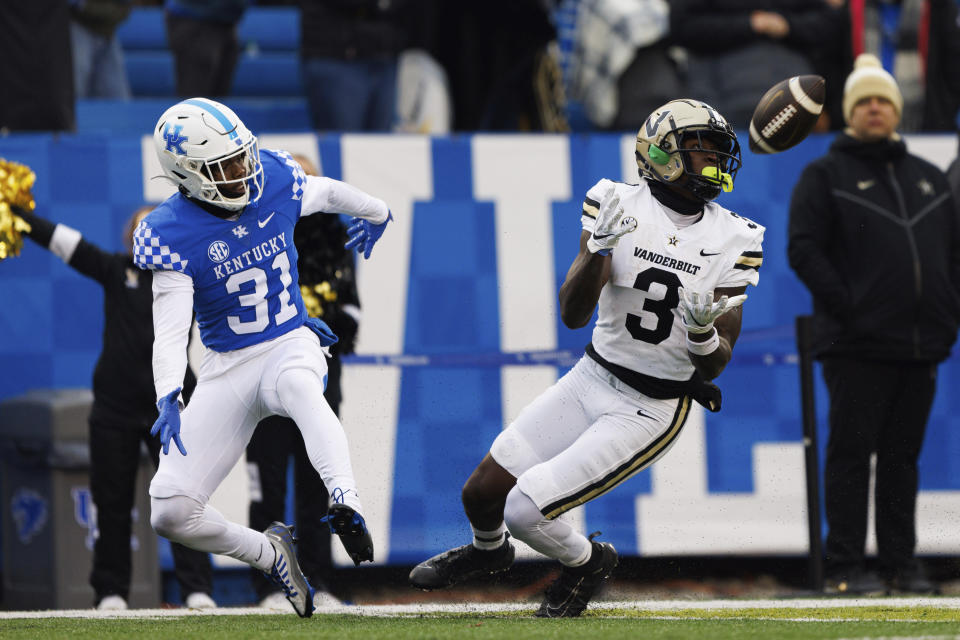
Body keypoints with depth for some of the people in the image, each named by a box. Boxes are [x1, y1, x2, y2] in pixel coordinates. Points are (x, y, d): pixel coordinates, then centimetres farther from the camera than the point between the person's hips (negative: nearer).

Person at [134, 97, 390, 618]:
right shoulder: (172, 235, -14)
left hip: (292, 346, 0)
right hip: (227, 370, 0)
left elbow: (327, 192, 20)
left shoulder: (275, 181, -4)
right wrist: (168, 399, -37)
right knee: (169, 511, -10)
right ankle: (270, 554, 13)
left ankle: (346, 503, -54)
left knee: (298, 384, -41)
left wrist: (376, 215, 41)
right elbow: (170, 330, -19)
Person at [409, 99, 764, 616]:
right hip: (592, 380, 3)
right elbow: (573, 314, -15)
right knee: (481, 494, 5)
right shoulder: (621, 207, -9)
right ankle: (488, 549, 42)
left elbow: (713, 367, -8)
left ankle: (586, 563, 18)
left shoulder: (730, 241, -10)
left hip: (650, 411, -3)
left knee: (524, 511, -14)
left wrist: (703, 333, -32)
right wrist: (599, 249, -32)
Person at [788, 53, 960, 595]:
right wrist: (846, 306, -13)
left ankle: (901, 563, 11)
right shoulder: (826, 176, 4)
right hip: (857, 348, -5)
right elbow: (804, 250, -5)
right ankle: (847, 566, -4)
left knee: (904, 456, 7)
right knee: (852, 453, -5)